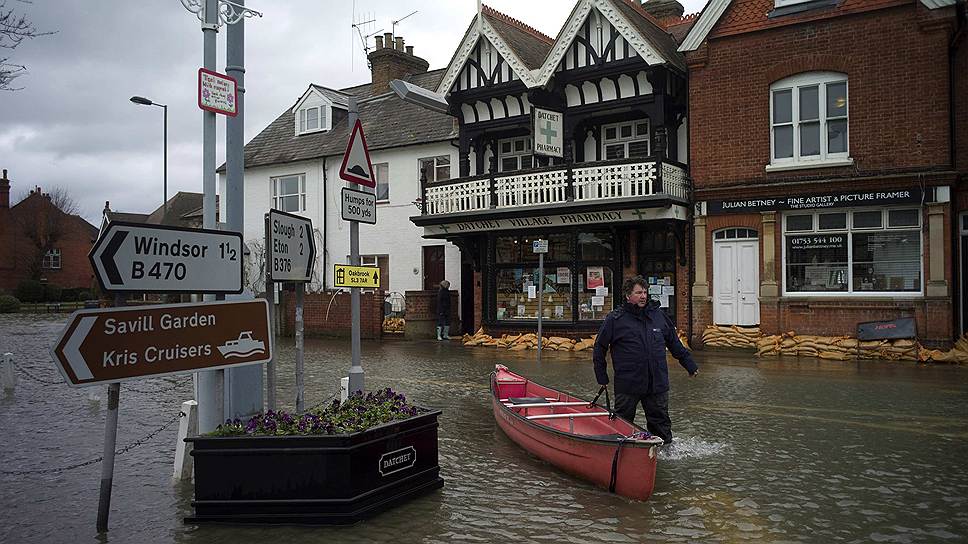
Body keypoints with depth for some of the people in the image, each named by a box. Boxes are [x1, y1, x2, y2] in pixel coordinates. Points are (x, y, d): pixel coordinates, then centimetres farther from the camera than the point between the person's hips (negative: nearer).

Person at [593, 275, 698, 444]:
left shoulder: (659, 315, 8)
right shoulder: (615, 319, -4)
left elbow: (674, 343, 20)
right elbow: (600, 348, 3)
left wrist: (690, 365, 20)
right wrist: (602, 378, 3)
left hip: (658, 384, 3)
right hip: (627, 385, -3)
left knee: (661, 426, 12)